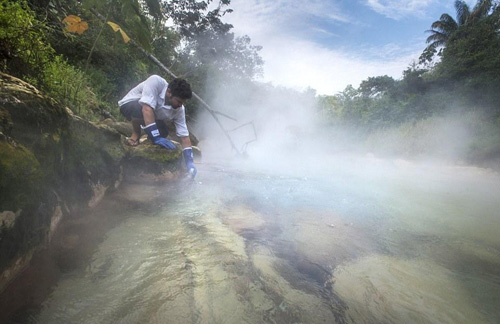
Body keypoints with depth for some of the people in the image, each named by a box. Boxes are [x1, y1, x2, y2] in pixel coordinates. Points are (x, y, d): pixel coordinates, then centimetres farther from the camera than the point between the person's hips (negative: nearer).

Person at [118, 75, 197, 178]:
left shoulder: (179, 109, -21)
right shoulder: (155, 81, -35)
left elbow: (184, 136, -21)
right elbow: (147, 109, -45)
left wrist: (189, 162, -29)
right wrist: (156, 138, -48)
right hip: (129, 105, -4)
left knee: (164, 132, -22)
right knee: (139, 108, -39)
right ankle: (135, 135, -11)